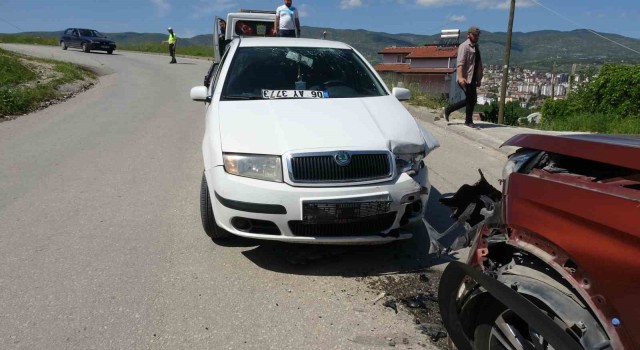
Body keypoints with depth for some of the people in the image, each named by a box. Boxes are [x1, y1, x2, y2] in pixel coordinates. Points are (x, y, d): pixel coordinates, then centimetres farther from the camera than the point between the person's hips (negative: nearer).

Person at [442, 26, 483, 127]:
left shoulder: (476, 47, 20)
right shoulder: (464, 46, -9)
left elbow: (478, 65, 27)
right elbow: (460, 63, -21)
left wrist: (479, 79, 25)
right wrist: (460, 77, -33)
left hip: (472, 78, 9)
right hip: (465, 78, -9)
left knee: (470, 100, 11)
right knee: (472, 99, -4)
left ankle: (448, 110, 20)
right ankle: (469, 121, 11)